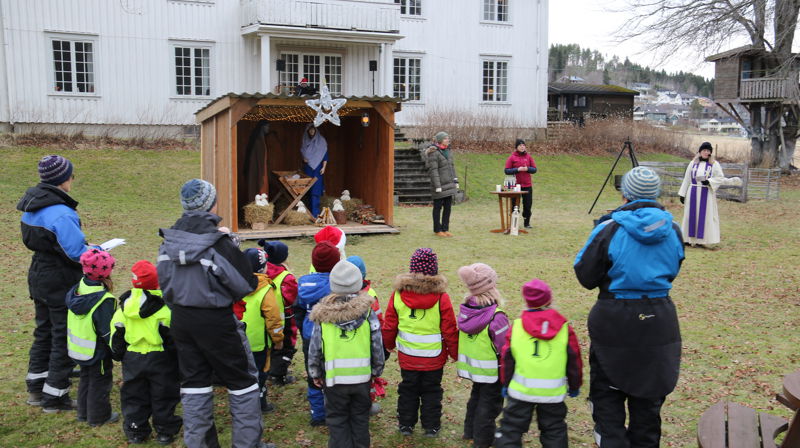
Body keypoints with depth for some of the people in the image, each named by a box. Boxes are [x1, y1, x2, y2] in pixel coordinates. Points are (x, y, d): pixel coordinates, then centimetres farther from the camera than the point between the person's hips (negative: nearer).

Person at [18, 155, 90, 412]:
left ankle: (36, 388, 34)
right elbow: (77, 252, -25)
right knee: (63, 338, 5)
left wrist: (85, 247, 9)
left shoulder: (32, 205, 3)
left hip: (39, 279, 9)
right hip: (62, 285, -9)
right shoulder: (61, 213, -25)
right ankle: (54, 397, 15)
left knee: (44, 332, 22)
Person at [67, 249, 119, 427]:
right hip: (97, 352, -8)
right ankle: (98, 416, 19)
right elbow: (107, 331, -24)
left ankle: (84, 412, 35)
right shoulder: (104, 300, -27)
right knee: (100, 382, 8)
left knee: (85, 379, 23)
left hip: (78, 349, 8)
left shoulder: (77, 289, -3)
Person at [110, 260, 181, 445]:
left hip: (132, 358, 4)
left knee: (134, 395, 15)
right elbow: (171, 334, -13)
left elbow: (117, 332, 7)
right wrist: (175, 352, -1)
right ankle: (165, 430, 14)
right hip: (160, 358, -3)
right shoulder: (164, 305, -15)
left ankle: (136, 431, 21)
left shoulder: (125, 304, 0)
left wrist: (117, 353, 19)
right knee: (163, 395, 8)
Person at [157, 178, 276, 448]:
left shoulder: (168, 241, -1)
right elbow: (246, 284, -15)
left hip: (181, 320, 6)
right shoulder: (218, 242, -21)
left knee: (193, 381, 18)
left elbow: (164, 281, 7)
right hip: (216, 320, -6)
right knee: (242, 380, 11)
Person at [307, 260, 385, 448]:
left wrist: (315, 373, 11)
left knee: (337, 420, 12)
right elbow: (377, 346, -3)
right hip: (362, 377, 1)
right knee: (360, 418, 17)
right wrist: (376, 370, 11)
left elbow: (314, 349, -3)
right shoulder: (367, 311, -8)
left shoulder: (323, 314, -8)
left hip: (335, 378, -1)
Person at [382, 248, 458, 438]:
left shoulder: (398, 294, -10)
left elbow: (389, 326, -1)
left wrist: (389, 344, 18)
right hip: (434, 358, -2)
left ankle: (405, 424, 29)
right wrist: (455, 353, 5)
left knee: (408, 390, 19)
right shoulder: (441, 297, -17)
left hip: (407, 357, 2)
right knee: (431, 392, 16)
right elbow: (449, 330, -10)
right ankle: (431, 427, 25)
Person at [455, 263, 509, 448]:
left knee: (476, 396, 26)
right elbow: (505, 348, -22)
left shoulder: (465, 309, -8)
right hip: (492, 370, -7)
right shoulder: (496, 317, -28)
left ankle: (470, 432, 39)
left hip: (471, 365, 7)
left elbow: (459, 335, 4)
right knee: (489, 402, 10)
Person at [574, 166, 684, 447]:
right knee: (649, 397, 18)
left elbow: (586, 276, -7)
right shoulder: (672, 231, -2)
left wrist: (598, 233, 4)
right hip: (659, 321, 4)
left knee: (607, 394, 11)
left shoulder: (610, 231, -15)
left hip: (614, 321, -4)